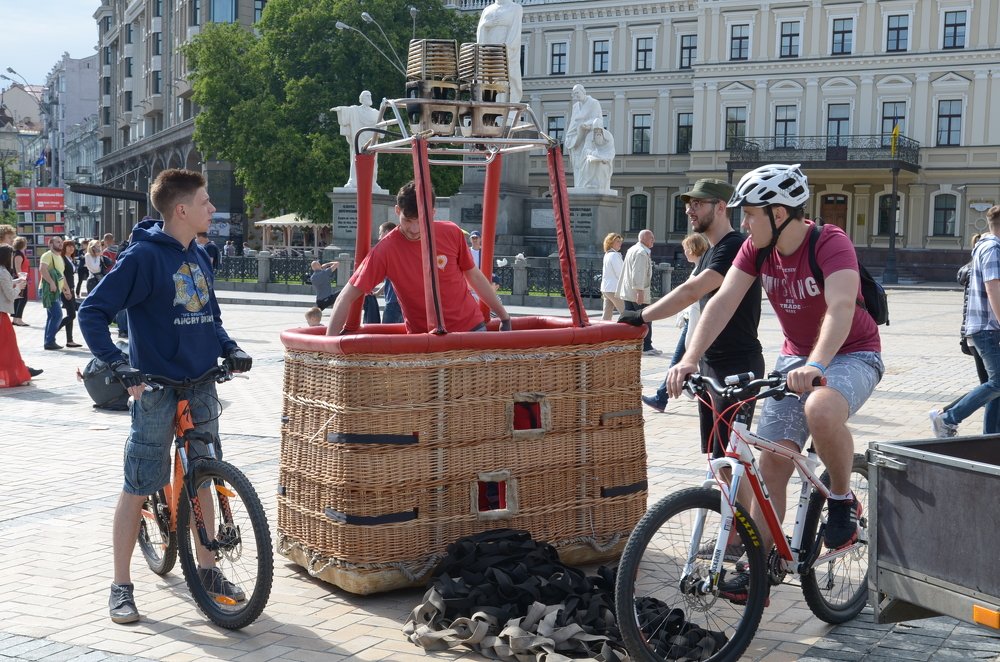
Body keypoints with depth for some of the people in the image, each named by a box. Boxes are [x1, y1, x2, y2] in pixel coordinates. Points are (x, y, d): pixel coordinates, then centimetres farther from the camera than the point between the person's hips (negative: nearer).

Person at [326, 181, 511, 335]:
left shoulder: (452, 234, -7)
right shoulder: (385, 250, -16)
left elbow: (474, 276, 8)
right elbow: (346, 298, -15)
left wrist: (504, 316, 14)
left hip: (471, 328, 2)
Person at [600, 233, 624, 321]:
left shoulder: (607, 255, 15)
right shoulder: (614, 255, -13)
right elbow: (620, 274, -14)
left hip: (606, 288, 9)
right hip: (614, 289, -9)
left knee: (606, 316, 8)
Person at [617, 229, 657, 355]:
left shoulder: (632, 250, 18)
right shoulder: (641, 252, -15)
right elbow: (638, 273, -23)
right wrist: (640, 291, -25)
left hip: (627, 292, 10)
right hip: (637, 293, -10)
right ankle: (646, 347, 4)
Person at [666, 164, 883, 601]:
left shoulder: (831, 243, -24)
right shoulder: (757, 249, -5)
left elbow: (841, 308, -39)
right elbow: (723, 302, -15)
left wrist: (815, 366, -56)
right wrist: (689, 359, -30)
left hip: (851, 355, -6)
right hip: (795, 358, 6)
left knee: (821, 409, -38)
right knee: (771, 463, -4)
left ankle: (843, 500, -12)